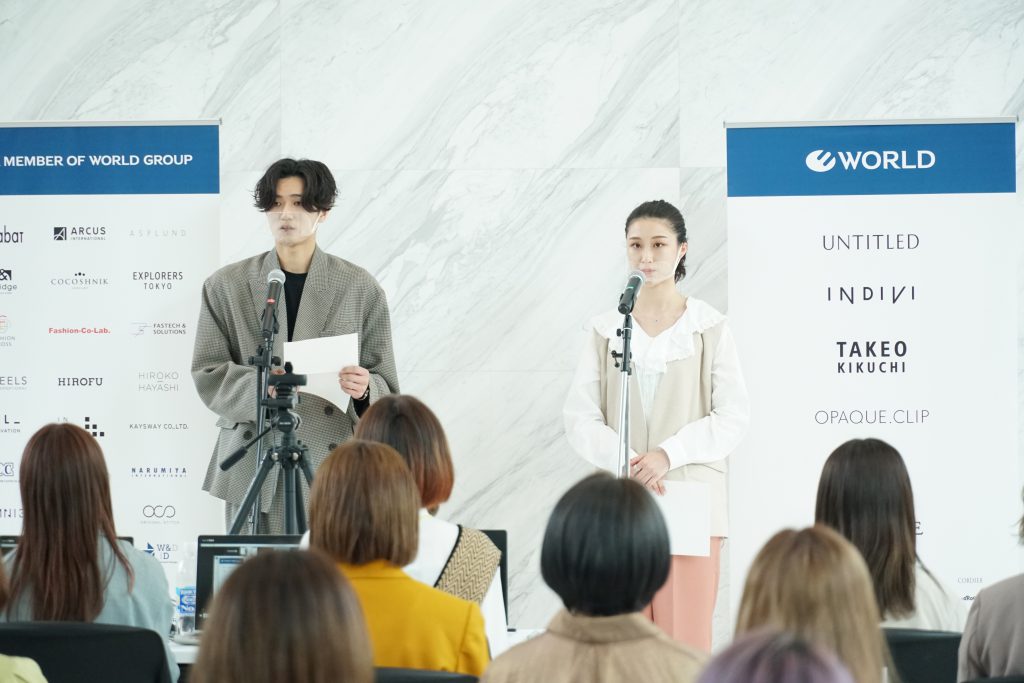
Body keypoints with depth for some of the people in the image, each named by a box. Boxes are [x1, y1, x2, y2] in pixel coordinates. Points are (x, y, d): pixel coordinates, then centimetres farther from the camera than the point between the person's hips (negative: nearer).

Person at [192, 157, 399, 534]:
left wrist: (365, 388, -16)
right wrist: (261, 385, -15)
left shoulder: (360, 287, 7)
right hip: (252, 469, 1)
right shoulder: (226, 286, 9)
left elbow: (386, 385, 7)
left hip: (331, 465, 0)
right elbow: (206, 375, 3)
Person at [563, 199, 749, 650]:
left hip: (691, 501, -2)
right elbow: (579, 418, 2)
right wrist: (629, 463, -13)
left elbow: (733, 418, -2)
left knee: (686, 638, -4)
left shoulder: (710, 328, 3)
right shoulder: (607, 328, 8)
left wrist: (667, 455, -14)